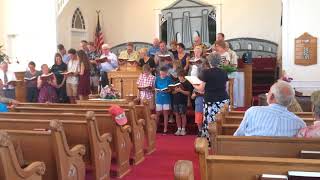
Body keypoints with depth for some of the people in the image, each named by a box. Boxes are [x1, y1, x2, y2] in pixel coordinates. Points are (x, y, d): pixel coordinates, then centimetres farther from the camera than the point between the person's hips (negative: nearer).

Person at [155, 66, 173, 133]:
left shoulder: (169, 79, -4)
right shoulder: (157, 78, 1)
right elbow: (155, 88, 7)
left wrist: (167, 90, -20)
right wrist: (156, 90, -14)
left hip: (166, 98, -1)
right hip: (159, 98, 1)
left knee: (165, 113, 5)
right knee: (157, 113, 6)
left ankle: (165, 128, 14)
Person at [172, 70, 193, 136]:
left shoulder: (187, 83, -2)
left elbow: (188, 93, -9)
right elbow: (173, 92, 14)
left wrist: (181, 90, -18)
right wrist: (175, 91, -8)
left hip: (183, 101, -5)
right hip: (176, 101, 5)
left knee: (183, 115, -1)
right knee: (177, 115, 6)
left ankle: (183, 129, 7)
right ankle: (179, 129, 13)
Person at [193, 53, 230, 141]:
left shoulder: (206, 72, -7)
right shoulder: (224, 73, 7)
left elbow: (201, 89, -4)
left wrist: (194, 85, 14)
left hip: (210, 100, -4)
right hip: (224, 100, 4)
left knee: (209, 121, 3)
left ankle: (209, 139, 6)